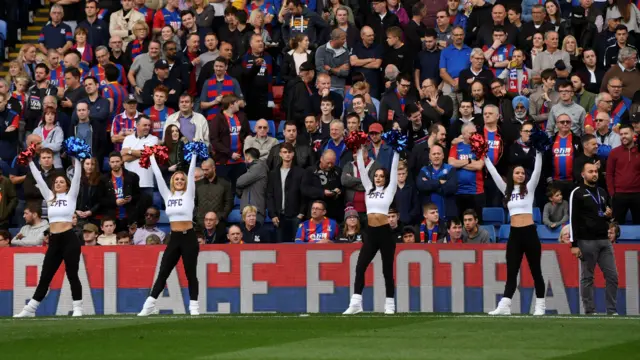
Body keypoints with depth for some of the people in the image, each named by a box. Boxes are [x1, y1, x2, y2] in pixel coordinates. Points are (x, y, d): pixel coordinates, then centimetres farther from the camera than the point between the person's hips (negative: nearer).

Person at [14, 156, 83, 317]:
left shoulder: (71, 196, 7)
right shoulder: (50, 197, 16)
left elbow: (77, 177, -2)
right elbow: (39, 179, 16)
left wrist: (76, 159, -8)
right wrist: (30, 162, 14)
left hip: (69, 239, -5)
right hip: (54, 241, 5)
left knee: (72, 274, -2)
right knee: (45, 276, 6)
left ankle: (78, 308, 3)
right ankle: (30, 309, 7)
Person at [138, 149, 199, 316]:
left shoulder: (189, 194, 2)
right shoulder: (168, 195, 10)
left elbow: (191, 173, -4)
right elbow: (158, 176, 11)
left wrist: (193, 154, -6)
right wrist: (152, 157, 11)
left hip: (189, 237, -3)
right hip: (174, 238, 3)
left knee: (191, 273, 1)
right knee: (163, 273, 3)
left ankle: (194, 307, 6)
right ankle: (149, 305, 3)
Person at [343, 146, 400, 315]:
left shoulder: (389, 190, 6)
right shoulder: (369, 189, 15)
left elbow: (394, 170, 1)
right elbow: (362, 170, 13)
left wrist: (395, 152, 1)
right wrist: (360, 152, 9)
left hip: (385, 232, -4)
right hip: (371, 233, 4)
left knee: (387, 270, 2)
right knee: (360, 267, -4)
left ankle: (390, 305, 8)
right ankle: (356, 304, -4)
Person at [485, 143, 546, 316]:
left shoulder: (529, 188, 5)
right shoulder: (507, 190, 13)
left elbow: (537, 171, -5)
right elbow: (494, 173, 12)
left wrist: (538, 152, -14)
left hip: (529, 232, -3)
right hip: (514, 234, 3)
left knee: (535, 270, 3)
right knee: (511, 272, 1)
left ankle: (540, 306, 8)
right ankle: (504, 306, -6)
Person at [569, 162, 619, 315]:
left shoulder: (603, 192, 15)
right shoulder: (577, 193, -3)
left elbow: (610, 213, 27)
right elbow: (573, 220, -8)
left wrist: (610, 214, 0)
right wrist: (574, 244, -14)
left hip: (604, 240, 6)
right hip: (587, 241, -6)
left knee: (612, 275, 1)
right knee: (587, 277, 1)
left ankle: (612, 311, 7)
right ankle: (590, 311, 6)